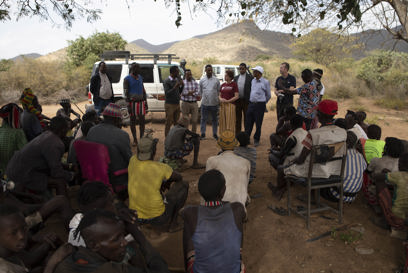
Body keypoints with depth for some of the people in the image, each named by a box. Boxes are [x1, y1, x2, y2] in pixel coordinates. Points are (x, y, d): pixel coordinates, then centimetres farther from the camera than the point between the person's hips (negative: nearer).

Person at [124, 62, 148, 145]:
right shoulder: (127, 79, -3)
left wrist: (145, 102, 13)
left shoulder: (140, 77, 14)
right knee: (133, 121, 4)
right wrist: (128, 105, -13)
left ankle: (142, 138, 16)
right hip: (133, 102, -4)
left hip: (141, 102, 5)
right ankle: (135, 139, 13)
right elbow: (126, 93, -7)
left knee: (142, 121, 5)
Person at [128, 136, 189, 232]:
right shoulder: (162, 168, -17)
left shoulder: (133, 160, -6)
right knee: (183, 185, 9)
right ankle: (171, 223, 12)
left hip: (135, 216, 5)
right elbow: (179, 177, 5)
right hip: (156, 218, -5)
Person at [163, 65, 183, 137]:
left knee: (177, 123, 11)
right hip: (170, 105, -7)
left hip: (177, 104, 7)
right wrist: (175, 87, -25)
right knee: (168, 123, -1)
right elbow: (167, 93, -18)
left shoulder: (177, 80, 10)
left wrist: (182, 86, -1)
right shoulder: (167, 81, -11)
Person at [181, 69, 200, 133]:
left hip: (194, 104, 3)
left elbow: (197, 93, 0)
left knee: (195, 120, 4)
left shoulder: (195, 83, 9)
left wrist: (189, 93, -11)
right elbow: (183, 93, -13)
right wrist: (193, 92, -12)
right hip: (185, 103, -2)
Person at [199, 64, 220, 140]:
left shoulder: (216, 80, 2)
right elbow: (200, 91, 12)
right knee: (203, 119, 5)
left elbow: (218, 91, 7)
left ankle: (215, 134, 19)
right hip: (205, 103, 0)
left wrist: (217, 99, 4)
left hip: (214, 103, 0)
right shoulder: (202, 80, 3)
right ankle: (203, 134, 14)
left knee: (214, 119, 9)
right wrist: (203, 97, 12)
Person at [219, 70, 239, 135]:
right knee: (223, 121, 5)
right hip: (222, 105, 5)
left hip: (230, 105, -5)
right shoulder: (223, 85, 15)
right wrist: (220, 99, -3)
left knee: (230, 122, -5)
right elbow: (219, 95, 19)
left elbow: (237, 96, -6)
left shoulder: (234, 84, -1)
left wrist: (227, 101, -12)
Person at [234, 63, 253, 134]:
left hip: (246, 101, -4)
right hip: (237, 101, 4)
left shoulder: (250, 77, -2)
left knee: (246, 118, 3)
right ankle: (237, 134, 18)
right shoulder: (236, 78, 11)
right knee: (237, 118, 10)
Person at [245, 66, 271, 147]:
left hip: (260, 105, -5)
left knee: (258, 123, 2)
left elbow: (268, 95, 4)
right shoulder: (253, 81, 11)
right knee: (248, 122, 5)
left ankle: (256, 140, 14)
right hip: (251, 104, 5)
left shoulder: (265, 82, -4)